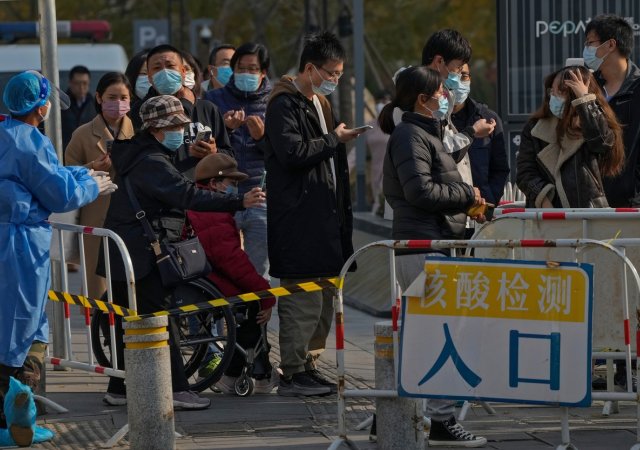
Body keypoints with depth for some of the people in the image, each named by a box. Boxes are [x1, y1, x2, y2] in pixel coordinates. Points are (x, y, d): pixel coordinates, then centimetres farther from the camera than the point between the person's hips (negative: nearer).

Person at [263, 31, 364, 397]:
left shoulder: (321, 104, 21)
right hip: (298, 217, -10)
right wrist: (334, 139, -10)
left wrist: (343, 208, 18)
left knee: (324, 297, 12)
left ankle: (308, 364, 19)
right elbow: (293, 153, -22)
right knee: (303, 297, -10)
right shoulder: (284, 105, -9)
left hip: (325, 213, 10)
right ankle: (293, 373, -6)